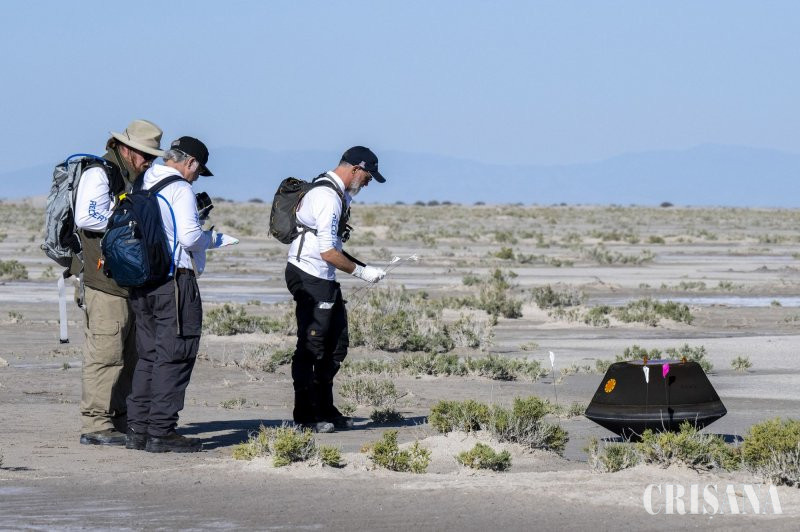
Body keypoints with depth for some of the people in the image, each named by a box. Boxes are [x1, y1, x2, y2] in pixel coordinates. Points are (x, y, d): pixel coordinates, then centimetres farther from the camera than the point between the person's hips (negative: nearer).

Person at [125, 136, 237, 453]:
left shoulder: (142, 187, 14)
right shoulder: (180, 189, -10)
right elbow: (189, 237, -19)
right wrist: (211, 238, 1)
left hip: (141, 281, 8)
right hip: (174, 278, -8)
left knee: (148, 355, 14)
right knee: (175, 355, -4)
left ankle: (137, 429, 14)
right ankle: (161, 432, -6)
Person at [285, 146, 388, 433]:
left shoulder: (337, 194, 15)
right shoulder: (327, 198, -19)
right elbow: (328, 252, -22)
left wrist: (362, 266, 14)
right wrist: (361, 271, -12)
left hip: (325, 279, 11)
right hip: (310, 277, -11)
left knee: (336, 345, 14)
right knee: (311, 347, -6)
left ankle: (325, 410, 22)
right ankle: (305, 415, 0)